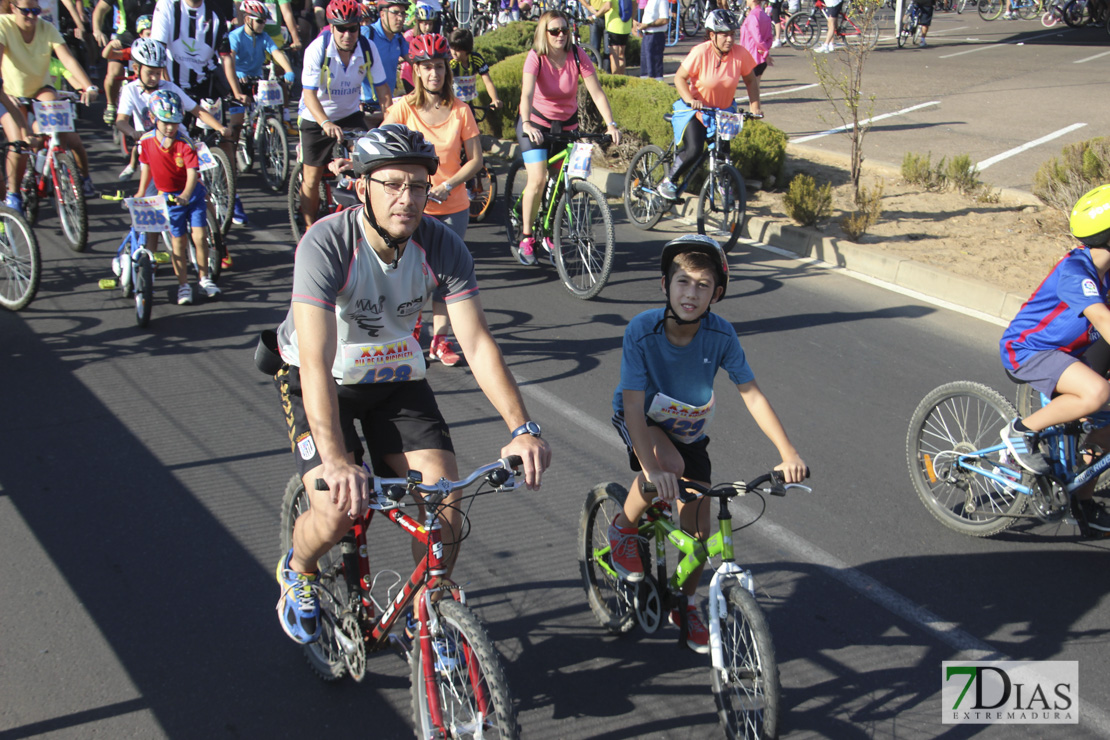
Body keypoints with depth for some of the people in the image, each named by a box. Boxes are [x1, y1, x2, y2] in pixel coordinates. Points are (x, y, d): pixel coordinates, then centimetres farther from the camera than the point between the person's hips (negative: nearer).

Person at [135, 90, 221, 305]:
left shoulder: (185, 143, -18)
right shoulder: (146, 142, -9)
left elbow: (192, 171, -26)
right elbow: (146, 167, 7)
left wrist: (186, 194, -42)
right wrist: (141, 193, 10)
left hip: (192, 194, -1)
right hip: (168, 197, 1)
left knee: (200, 237, -6)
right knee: (178, 242, 3)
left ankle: (204, 278, 12)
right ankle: (183, 285, 13)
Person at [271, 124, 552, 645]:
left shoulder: (442, 246, -19)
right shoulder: (327, 244, -30)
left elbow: (477, 343, -20)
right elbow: (316, 361, -38)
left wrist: (522, 428, -33)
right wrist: (335, 460, -50)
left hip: (396, 377, 3)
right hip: (324, 380, -3)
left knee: (445, 504, -13)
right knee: (338, 509, -21)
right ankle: (297, 571, 15)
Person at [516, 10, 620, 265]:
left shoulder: (578, 57, -14)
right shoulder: (535, 58, -20)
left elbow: (596, 92, -18)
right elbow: (527, 94, -34)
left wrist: (611, 124, -30)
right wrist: (527, 124, -52)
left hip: (567, 124, 3)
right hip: (536, 124, -3)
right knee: (538, 180, -16)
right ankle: (526, 238, -2)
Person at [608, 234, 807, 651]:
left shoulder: (721, 335, -24)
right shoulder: (642, 330, -30)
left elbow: (751, 395, -19)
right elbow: (633, 404, -32)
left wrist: (787, 452, -28)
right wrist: (652, 468, -44)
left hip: (689, 430, 3)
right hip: (640, 421, -3)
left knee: (698, 529, 2)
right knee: (670, 466, -36)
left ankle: (685, 604, 30)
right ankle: (623, 528, -6)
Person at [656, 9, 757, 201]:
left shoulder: (741, 54, -14)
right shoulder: (701, 53, -23)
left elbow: (750, 81, 0)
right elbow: (680, 78, -16)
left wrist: (755, 109, -8)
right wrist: (690, 100, -30)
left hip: (723, 111, 4)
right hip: (695, 110, -4)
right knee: (694, 149, -22)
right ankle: (667, 182, 0)